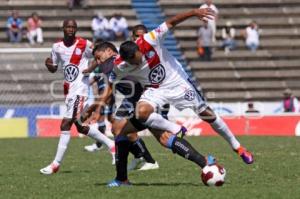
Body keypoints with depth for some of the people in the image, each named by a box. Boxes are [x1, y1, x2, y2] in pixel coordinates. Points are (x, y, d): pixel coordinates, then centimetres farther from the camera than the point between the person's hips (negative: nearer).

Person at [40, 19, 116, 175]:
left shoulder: (85, 45, -7)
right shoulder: (57, 47, 8)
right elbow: (54, 69, 17)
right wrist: (48, 65, -4)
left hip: (80, 89, -7)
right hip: (68, 89, 7)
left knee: (65, 125, -12)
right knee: (81, 127, 13)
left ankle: (56, 164, -10)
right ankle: (111, 145, 29)